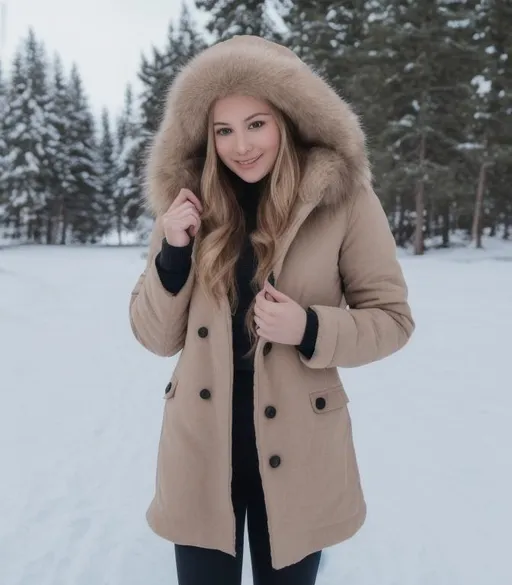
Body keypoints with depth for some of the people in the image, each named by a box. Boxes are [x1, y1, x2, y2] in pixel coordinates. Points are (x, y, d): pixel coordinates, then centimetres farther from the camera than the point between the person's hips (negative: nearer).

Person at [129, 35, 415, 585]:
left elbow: (392, 318, -4)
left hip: (295, 449, -1)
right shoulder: (189, 200, -2)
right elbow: (156, 336, 1)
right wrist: (172, 253, -16)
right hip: (200, 446, 2)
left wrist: (310, 329, -21)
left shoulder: (344, 199, -10)